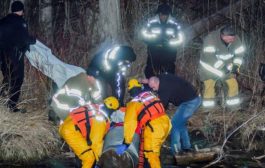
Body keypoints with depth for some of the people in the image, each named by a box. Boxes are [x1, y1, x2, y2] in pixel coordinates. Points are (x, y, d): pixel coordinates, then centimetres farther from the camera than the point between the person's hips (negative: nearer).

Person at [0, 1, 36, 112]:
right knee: (17, 79, -2)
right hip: (15, 54, -7)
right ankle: (12, 105, -5)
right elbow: (25, 38, -13)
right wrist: (33, 40, 8)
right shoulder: (20, 22, -11)